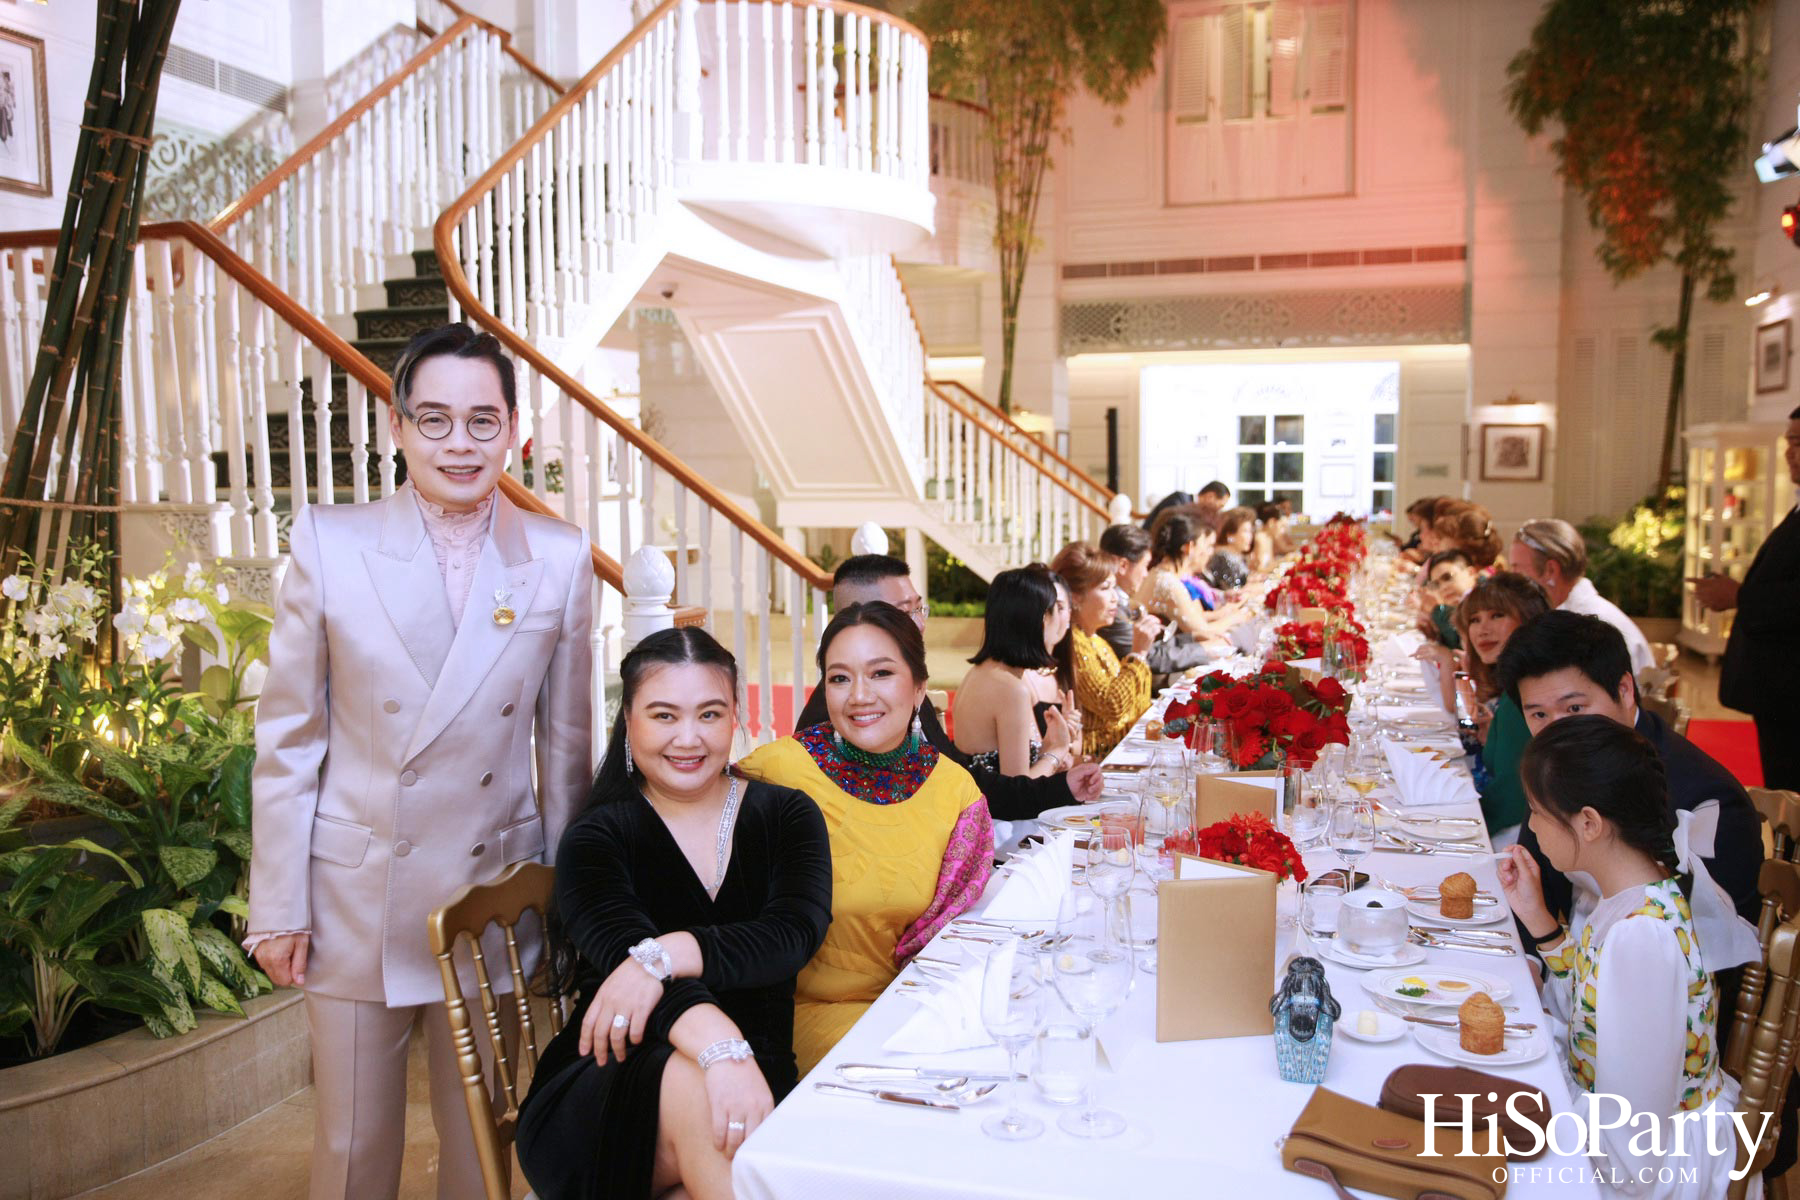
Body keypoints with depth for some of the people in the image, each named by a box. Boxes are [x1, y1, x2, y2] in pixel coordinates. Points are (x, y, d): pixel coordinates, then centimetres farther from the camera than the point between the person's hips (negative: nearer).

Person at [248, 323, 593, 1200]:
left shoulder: (560, 558, -2)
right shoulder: (328, 543, -5)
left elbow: (565, 741, 5)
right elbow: (287, 739, -2)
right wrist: (278, 908, -2)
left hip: (494, 896, 1)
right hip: (356, 897, -1)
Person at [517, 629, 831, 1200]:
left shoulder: (787, 815, 7)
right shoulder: (597, 837, 1)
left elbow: (795, 932, -12)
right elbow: (620, 948, -20)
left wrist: (669, 954, -31)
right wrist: (717, 1043, -40)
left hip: (760, 1076, 1)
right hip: (599, 1099, 0)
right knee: (693, 1082, -35)